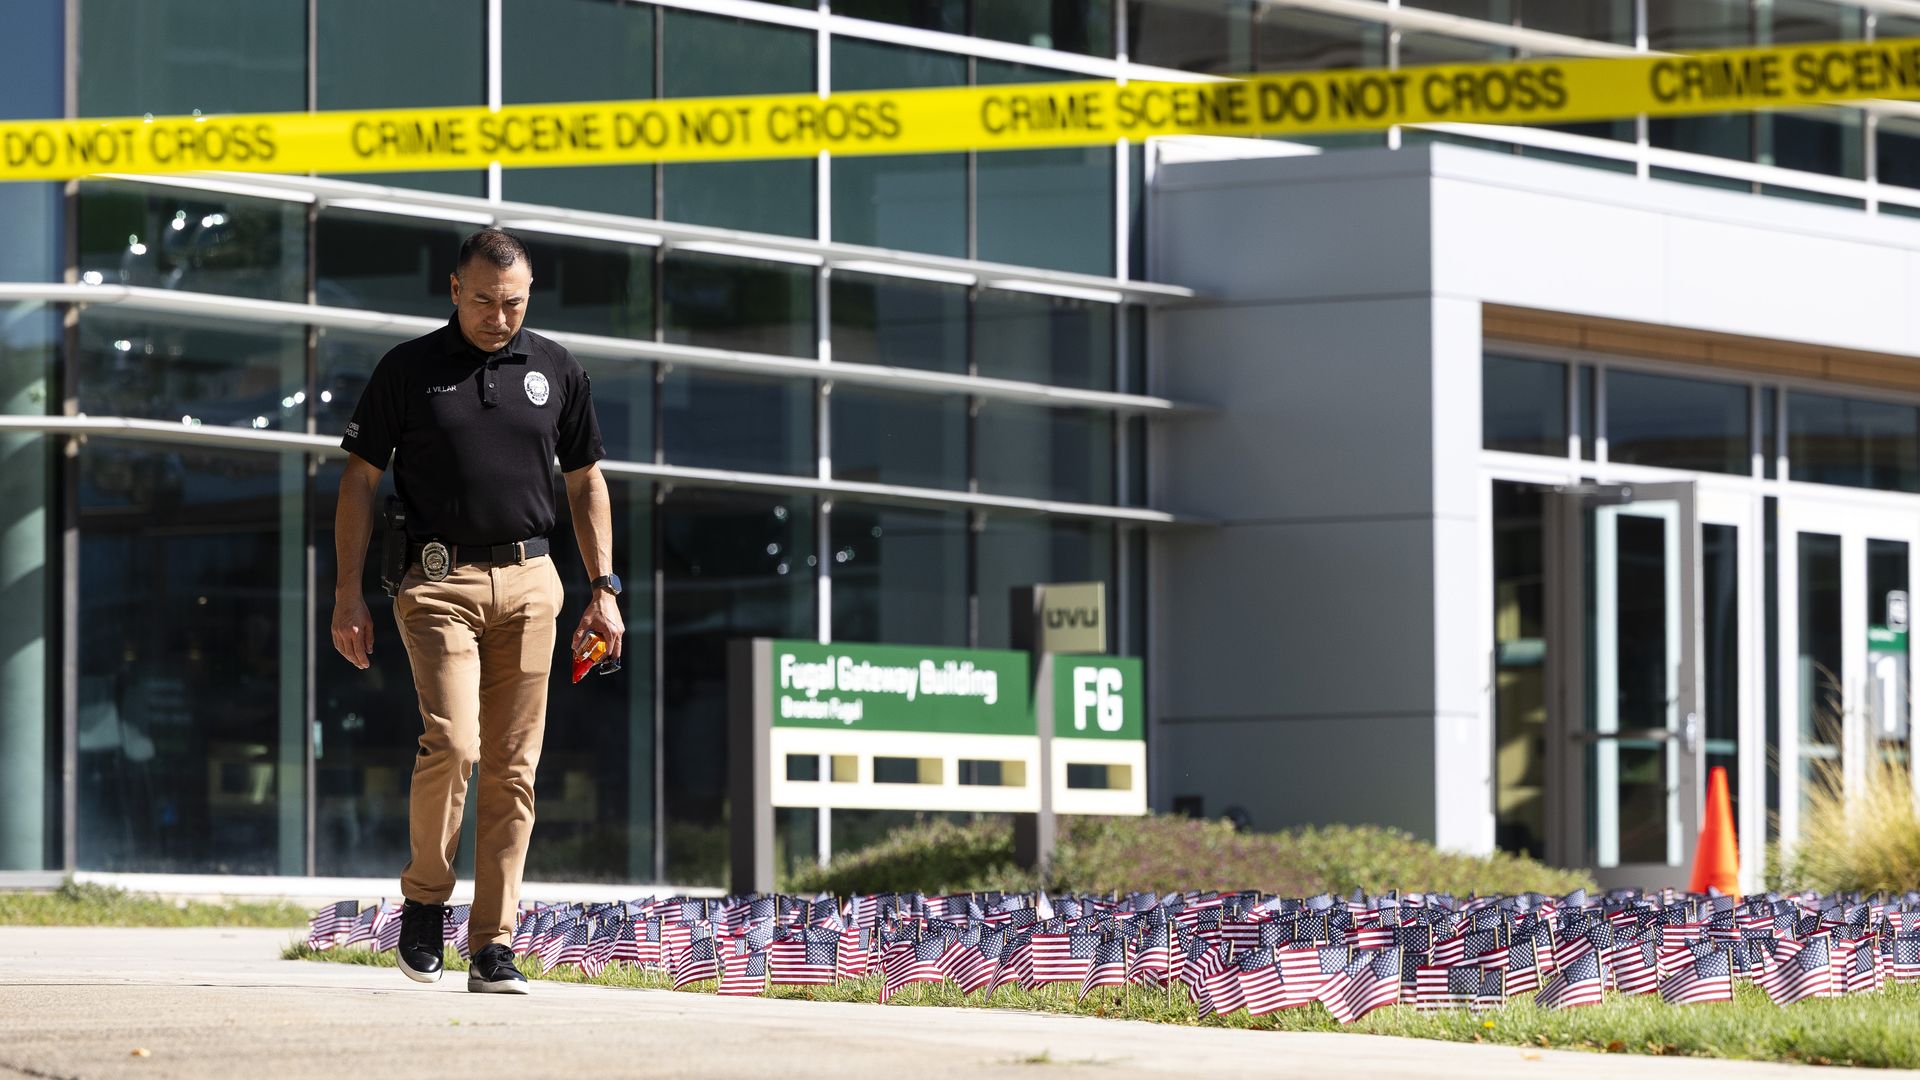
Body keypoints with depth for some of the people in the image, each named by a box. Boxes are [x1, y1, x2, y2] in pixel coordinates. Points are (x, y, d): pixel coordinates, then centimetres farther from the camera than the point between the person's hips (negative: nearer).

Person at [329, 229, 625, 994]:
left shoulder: (556, 371, 10)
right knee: (451, 742, -19)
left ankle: (493, 946, 3)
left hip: (528, 582, 3)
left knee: (512, 768, 0)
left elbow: (586, 484, 17)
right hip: (439, 580, -3)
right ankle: (425, 896, 5)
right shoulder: (408, 370, 2)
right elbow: (359, 481, 5)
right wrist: (348, 593, -2)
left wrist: (604, 590, 9)